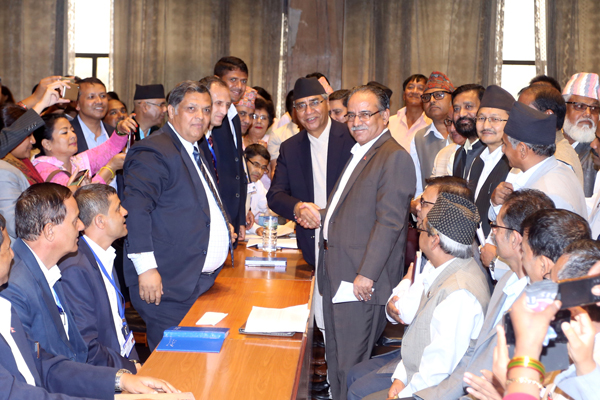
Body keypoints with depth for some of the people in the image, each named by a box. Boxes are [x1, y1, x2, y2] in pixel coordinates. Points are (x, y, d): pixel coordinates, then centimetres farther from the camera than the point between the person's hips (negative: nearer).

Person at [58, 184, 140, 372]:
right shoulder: (74, 270, -19)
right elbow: (86, 349, -20)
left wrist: (134, 360, 5)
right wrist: (132, 368, -14)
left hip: (127, 361, 9)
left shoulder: (105, 256, 12)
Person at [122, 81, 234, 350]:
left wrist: (223, 227, 18)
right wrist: (146, 268, -26)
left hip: (203, 282, 9)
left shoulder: (197, 153, 20)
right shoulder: (154, 152, -12)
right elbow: (135, 209, -22)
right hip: (169, 285, -9)